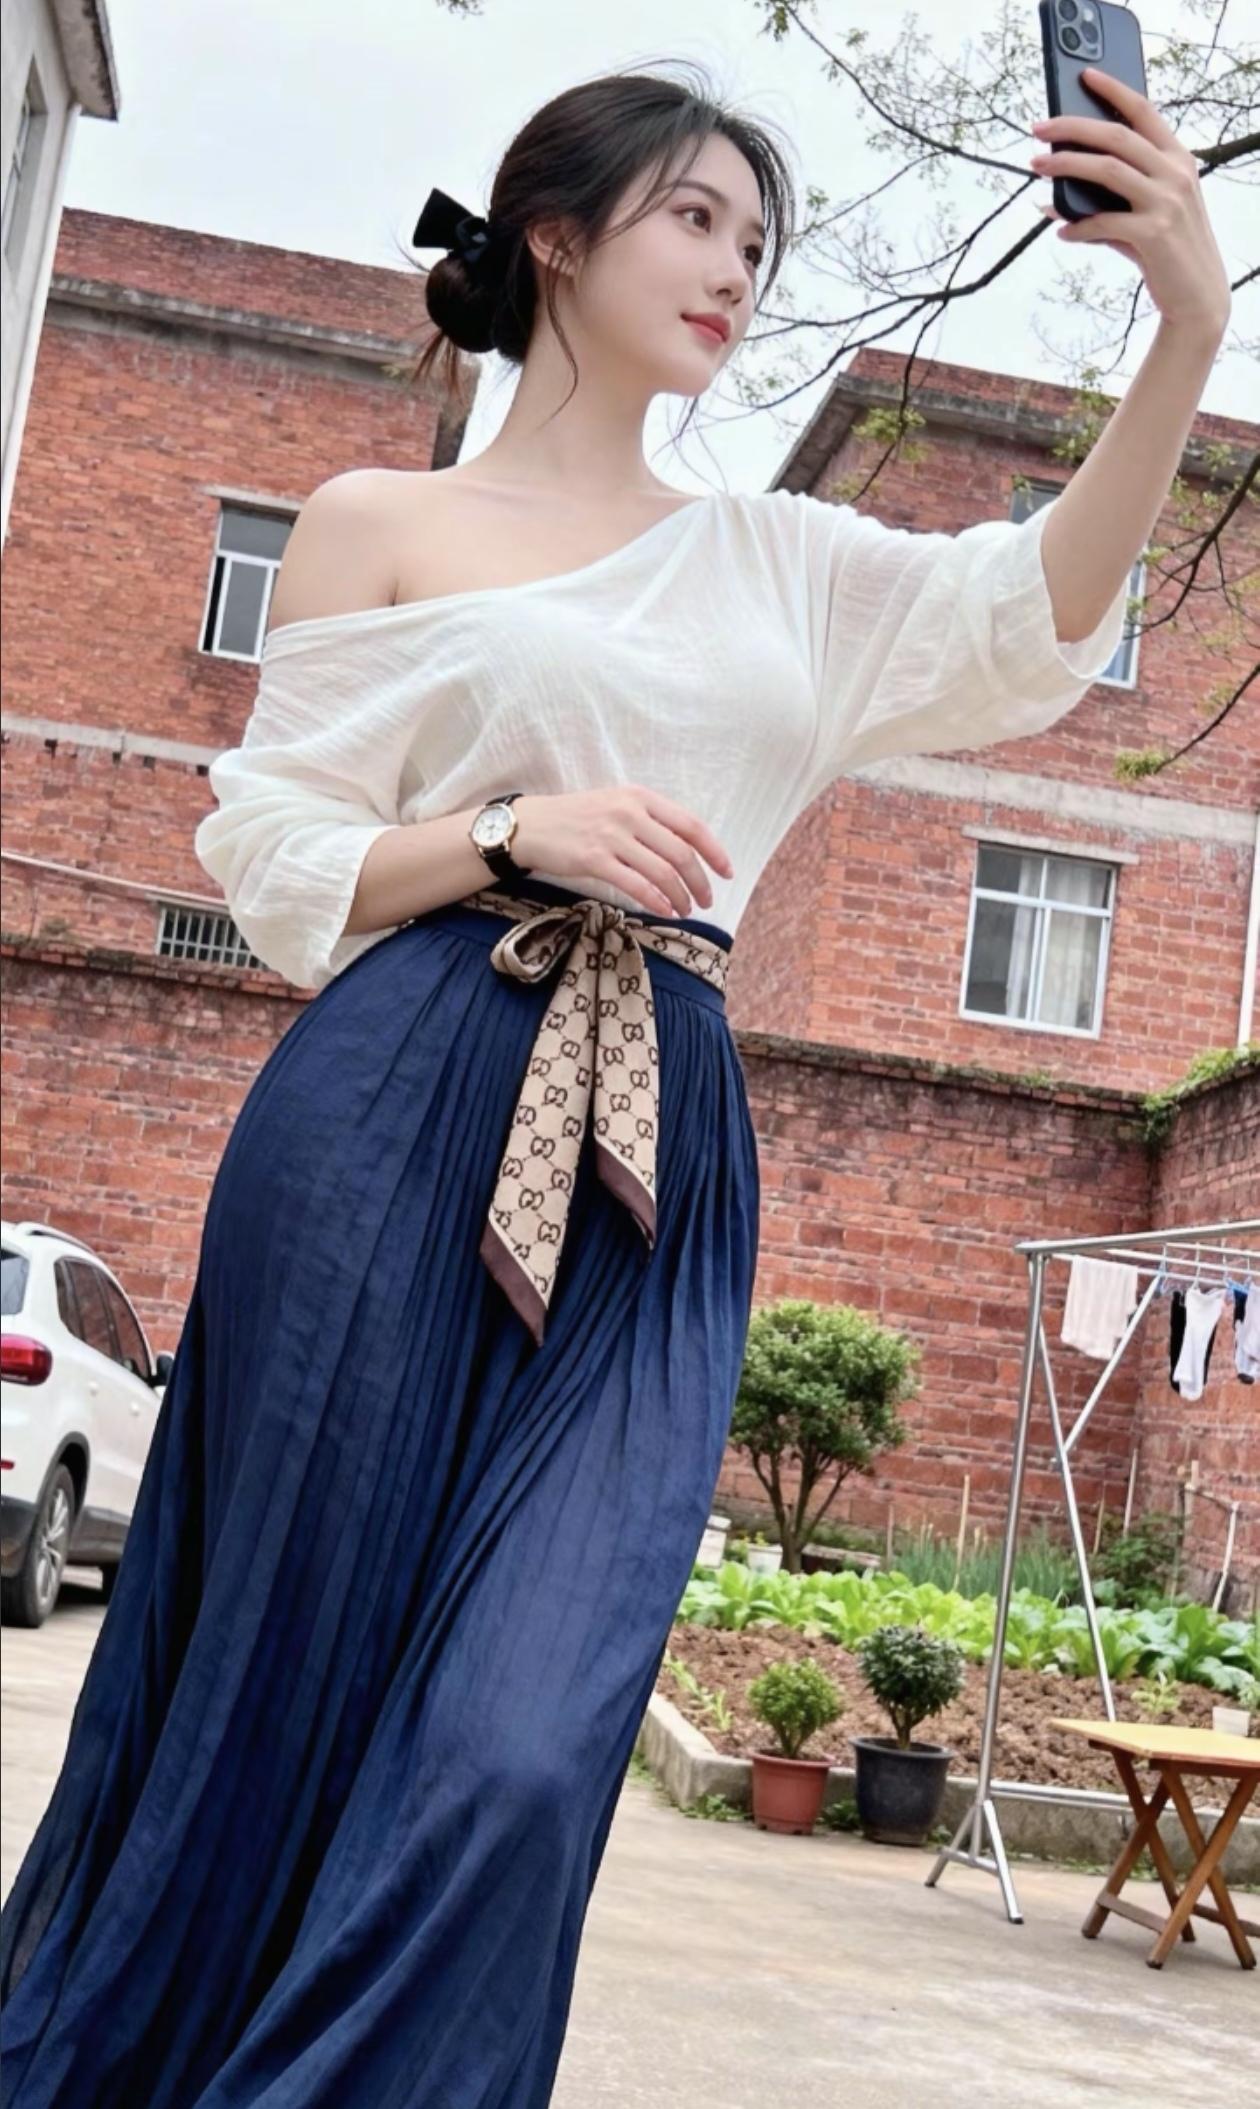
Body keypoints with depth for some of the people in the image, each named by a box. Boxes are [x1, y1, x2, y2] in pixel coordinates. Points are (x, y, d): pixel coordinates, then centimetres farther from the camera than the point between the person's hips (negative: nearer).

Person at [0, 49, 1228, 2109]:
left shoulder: (782, 560, 19)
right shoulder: (379, 522, 9)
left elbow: (1036, 612, 5)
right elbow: (275, 861, 4)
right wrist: (516, 832, -12)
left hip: (658, 1184, 3)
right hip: (392, 1133, -2)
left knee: (522, 1763, -10)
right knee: (268, 1709, 3)